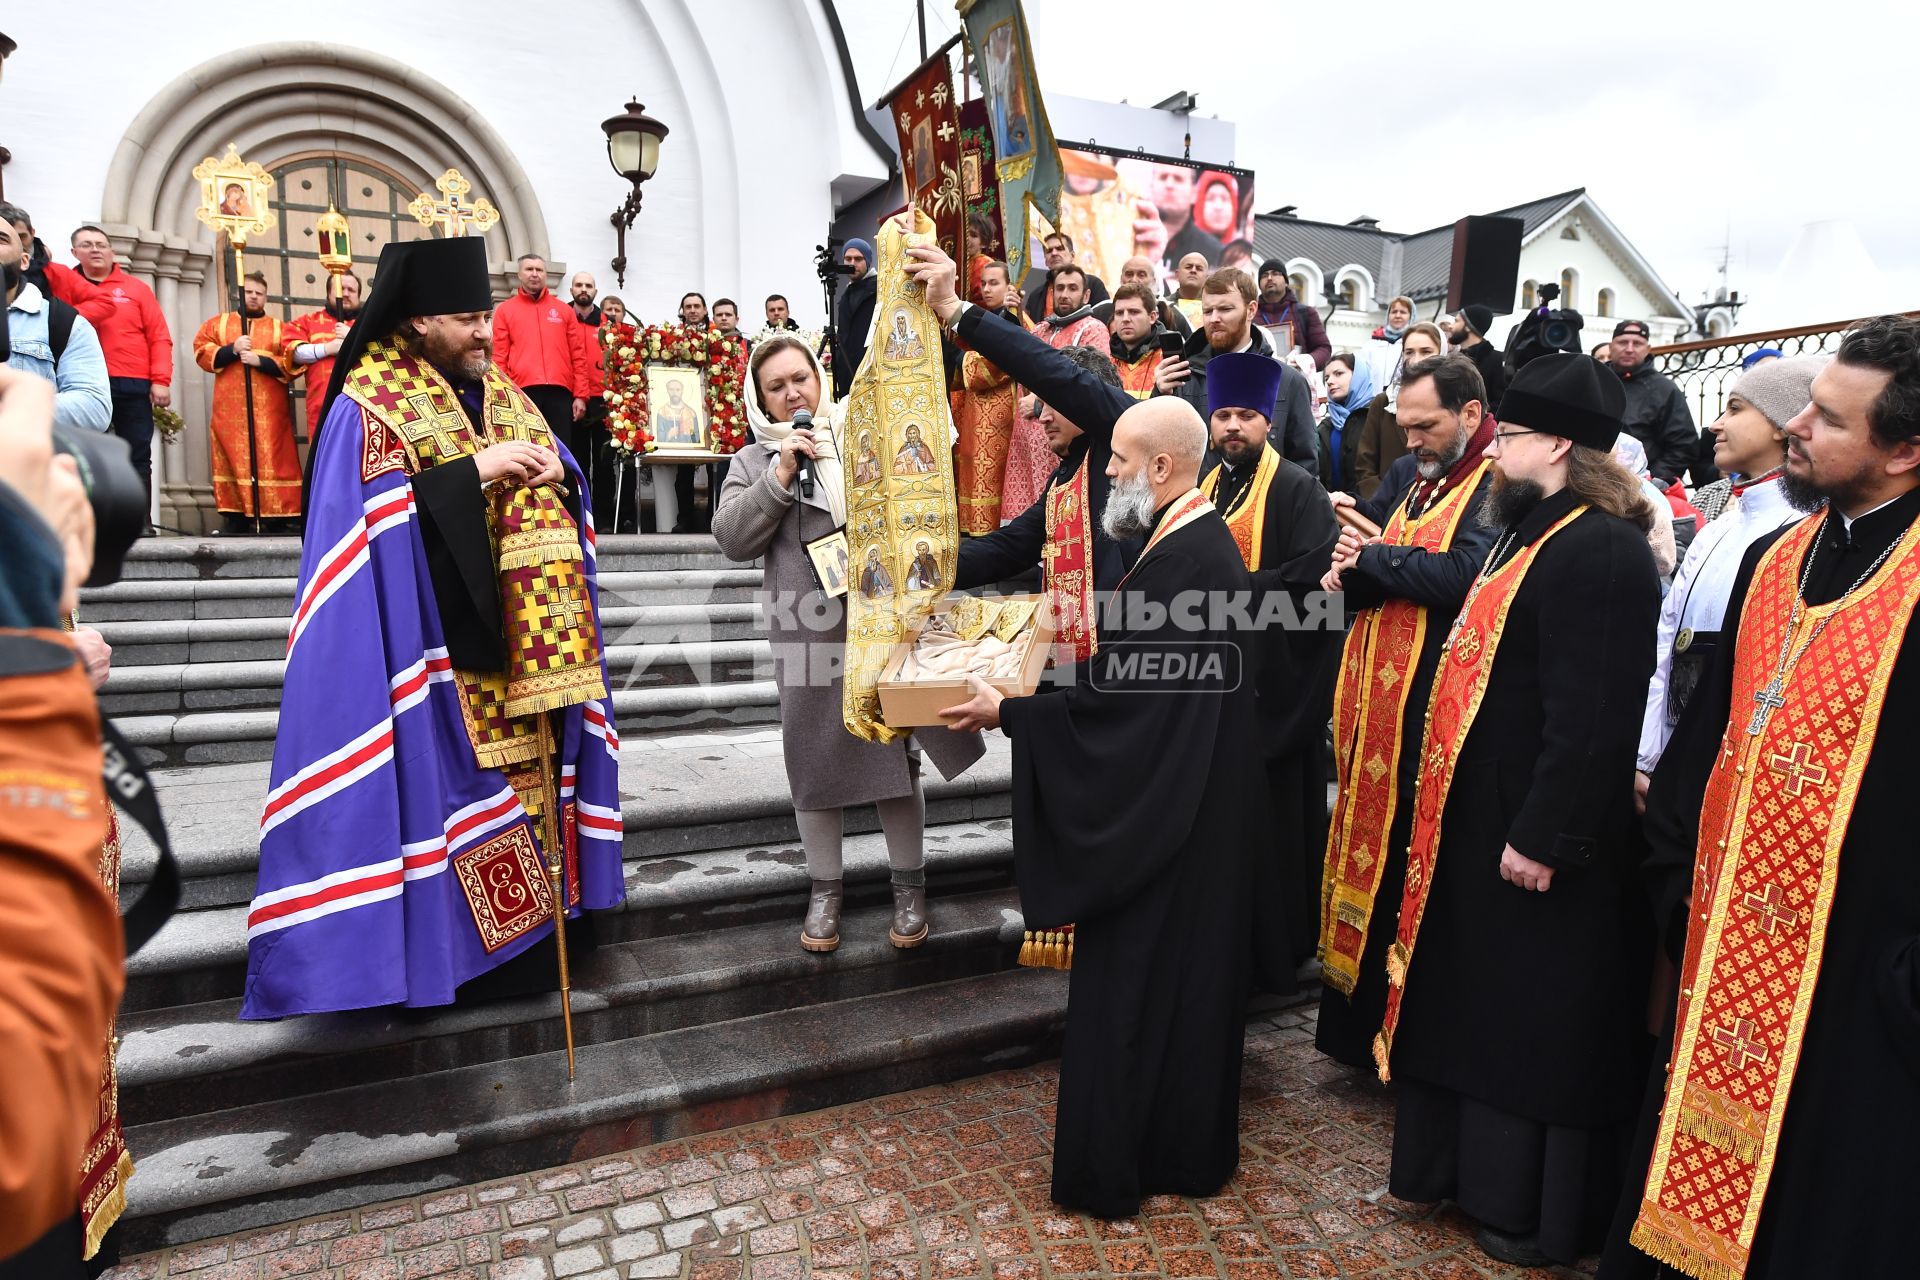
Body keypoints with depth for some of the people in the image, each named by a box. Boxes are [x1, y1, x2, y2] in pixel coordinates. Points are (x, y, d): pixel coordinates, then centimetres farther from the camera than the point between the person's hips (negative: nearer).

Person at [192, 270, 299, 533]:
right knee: (234, 459, -2)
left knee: (273, 459, -7)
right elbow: (201, 352, 6)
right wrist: (231, 350, -8)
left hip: (269, 409, -1)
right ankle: (235, 518, -1)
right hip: (230, 408, 1)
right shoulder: (218, 322, 18)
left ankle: (279, 517, -9)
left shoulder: (279, 328, 13)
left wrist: (261, 360, -12)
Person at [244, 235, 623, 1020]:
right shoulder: (370, 407, -7)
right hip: (444, 652, -6)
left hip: (524, 645, 7)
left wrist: (556, 472, -6)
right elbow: (381, 515, -18)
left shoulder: (501, 393, 15)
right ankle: (459, 935, 10)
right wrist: (476, 470, -21)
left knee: (527, 768, 9)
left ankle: (535, 916, 21)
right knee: (455, 780, -4)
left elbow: (559, 473, 17)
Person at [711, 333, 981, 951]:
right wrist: (780, 476, -11)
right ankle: (824, 889, 28)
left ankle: (909, 886, 25)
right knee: (815, 762, 10)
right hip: (806, 637, 1)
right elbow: (731, 538, -4)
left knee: (897, 755, 7)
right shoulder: (754, 461, 9)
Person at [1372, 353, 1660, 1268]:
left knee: (1537, 1018, 6)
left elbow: (1592, 717, -25)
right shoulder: (1530, 531, 10)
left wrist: (1544, 836, -23)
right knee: (1480, 1002, 21)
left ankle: (1537, 1207, 26)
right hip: (1487, 817, 10)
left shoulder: (1599, 552, -21)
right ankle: (1468, 1165, 39)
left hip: (1537, 835, -10)